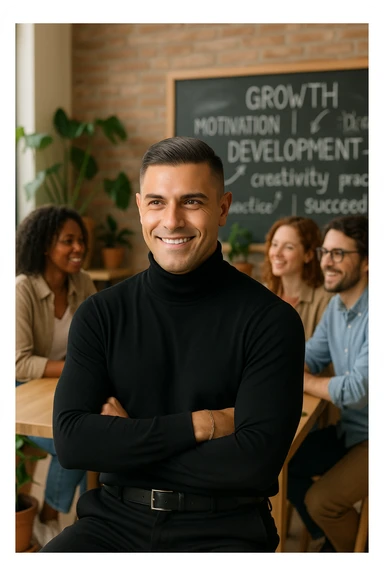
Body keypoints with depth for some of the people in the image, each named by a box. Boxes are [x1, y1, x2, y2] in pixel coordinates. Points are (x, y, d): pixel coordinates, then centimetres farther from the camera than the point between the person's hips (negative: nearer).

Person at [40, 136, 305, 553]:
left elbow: (257, 462, -14)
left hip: (222, 530, -2)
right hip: (116, 519, 2)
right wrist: (200, 424, -14)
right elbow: (71, 440, -8)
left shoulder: (271, 320, -8)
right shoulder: (100, 314, 2)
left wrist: (123, 445, -9)